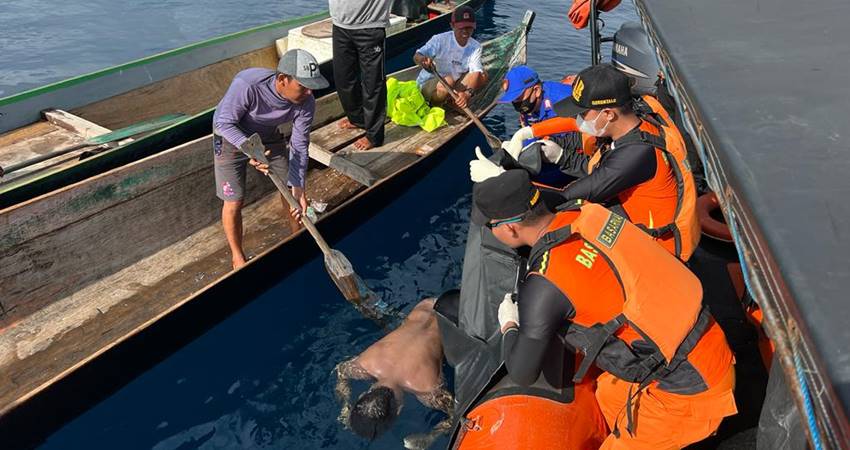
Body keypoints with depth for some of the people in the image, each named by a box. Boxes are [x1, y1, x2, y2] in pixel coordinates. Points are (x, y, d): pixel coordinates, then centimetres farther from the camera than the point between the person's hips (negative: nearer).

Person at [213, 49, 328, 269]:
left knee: (289, 189, 7)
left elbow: (299, 147, -18)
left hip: (269, 136, 4)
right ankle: (237, 257, 21)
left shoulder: (306, 103, -26)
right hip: (231, 135, -4)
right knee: (234, 202, -3)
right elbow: (224, 122, -27)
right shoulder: (247, 84, -39)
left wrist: (298, 189, -23)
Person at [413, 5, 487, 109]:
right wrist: (422, 60, -57)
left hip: (455, 85, 4)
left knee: (482, 76, -14)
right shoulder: (440, 39, -18)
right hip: (428, 84, -4)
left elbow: (476, 72, -20)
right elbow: (417, 56, -30)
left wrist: (468, 93, -40)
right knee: (448, 81, -37)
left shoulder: (475, 47, -7)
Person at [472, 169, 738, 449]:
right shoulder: (587, 215, -5)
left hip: (690, 387, -7)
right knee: (609, 394, 24)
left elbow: (522, 374, -12)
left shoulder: (544, 285, -24)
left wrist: (509, 326, 7)